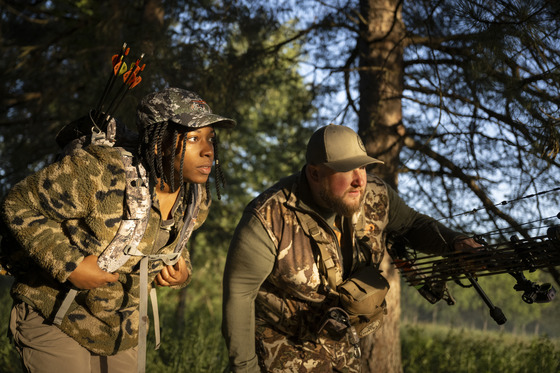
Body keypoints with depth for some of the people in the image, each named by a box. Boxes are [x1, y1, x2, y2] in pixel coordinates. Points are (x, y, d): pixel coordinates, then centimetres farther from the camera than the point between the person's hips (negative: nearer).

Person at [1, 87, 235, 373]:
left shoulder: (196, 201, -6)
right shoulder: (97, 173, -29)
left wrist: (180, 271, -5)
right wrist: (70, 266, -27)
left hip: (122, 328, 6)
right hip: (55, 318, -6)